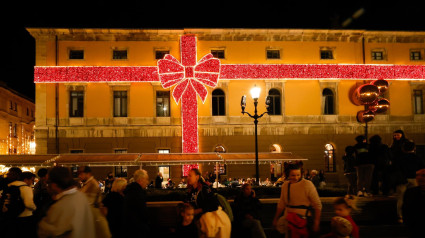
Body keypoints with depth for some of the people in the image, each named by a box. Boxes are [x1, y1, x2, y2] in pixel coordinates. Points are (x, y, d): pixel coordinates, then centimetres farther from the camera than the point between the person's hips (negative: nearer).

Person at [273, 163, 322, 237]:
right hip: (288, 219, 5)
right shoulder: (285, 185, 7)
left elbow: (317, 205, -9)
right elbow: (281, 204, 19)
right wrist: (275, 219, 20)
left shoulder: (307, 184, -10)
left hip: (303, 220, -5)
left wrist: (316, 224, -12)